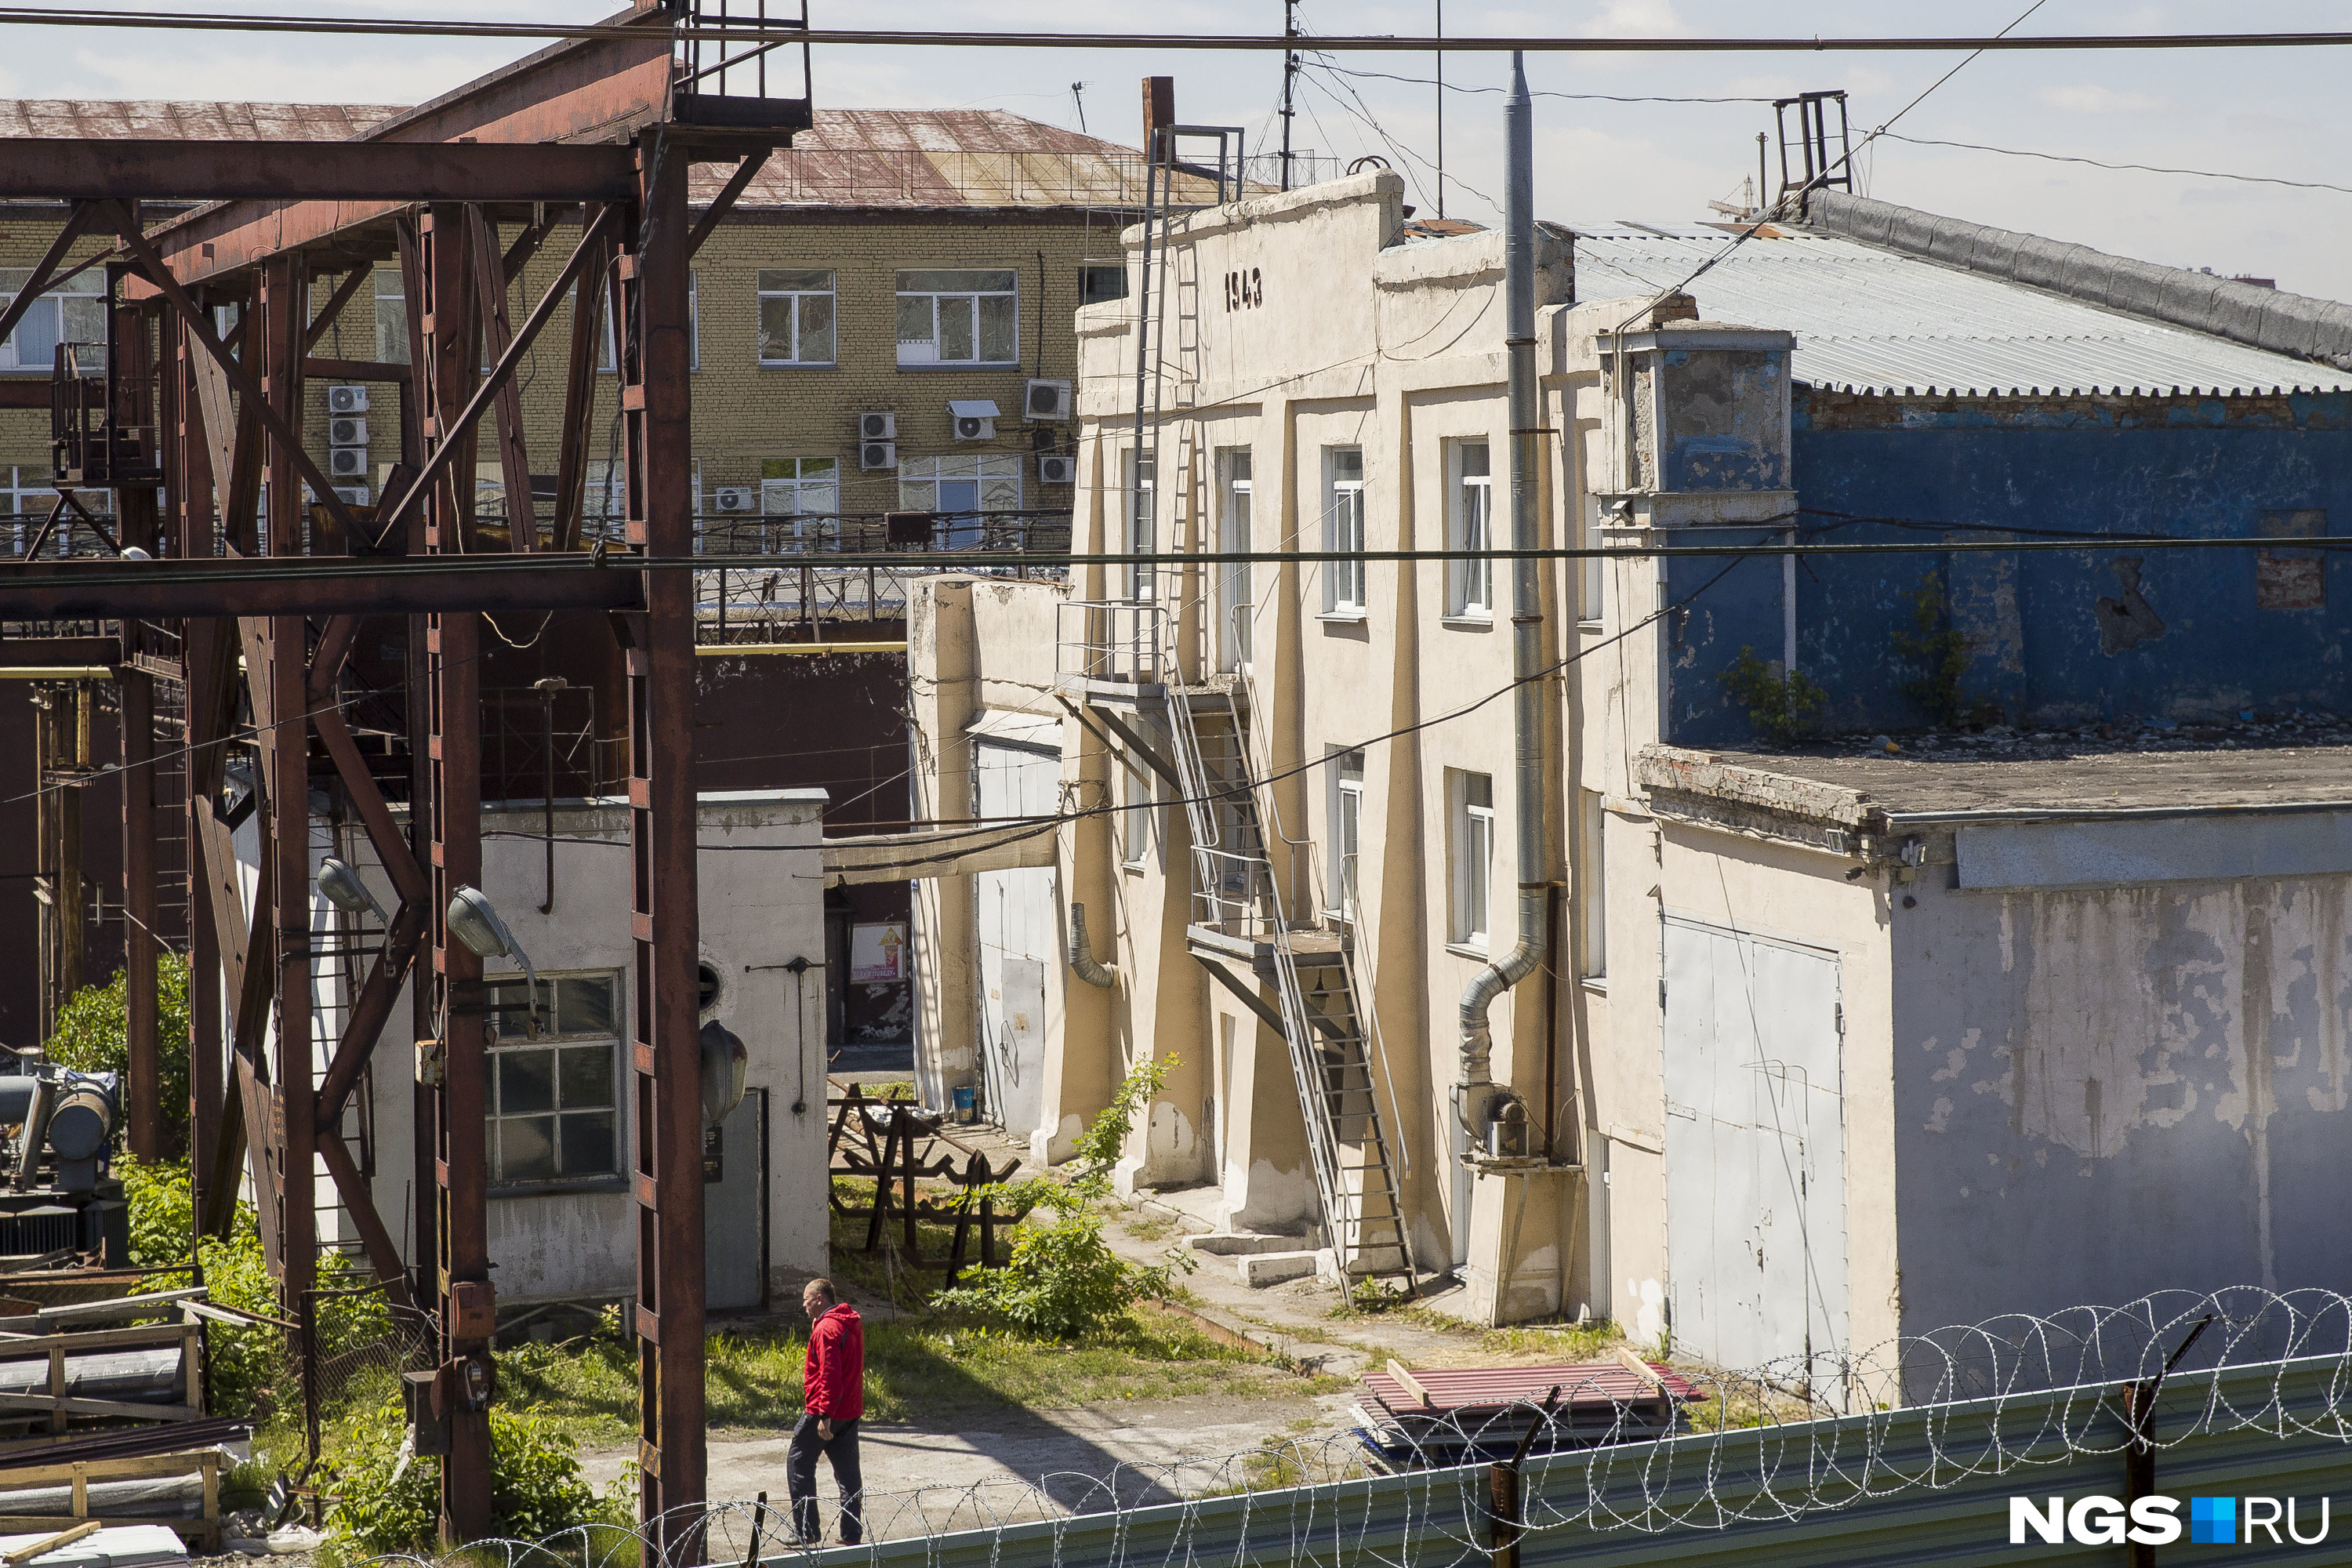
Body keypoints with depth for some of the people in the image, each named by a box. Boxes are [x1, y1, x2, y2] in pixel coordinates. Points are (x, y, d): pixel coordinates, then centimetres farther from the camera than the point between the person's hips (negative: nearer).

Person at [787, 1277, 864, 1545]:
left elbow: (829, 1374, -24)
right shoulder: (852, 1323, 13)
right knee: (847, 1471, 10)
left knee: (798, 1464, 4)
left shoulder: (826, 1328, -17)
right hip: (851, 1409, 9)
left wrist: (824, 1415, -25)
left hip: (822, 1412, -9)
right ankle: (852, 1534, 9)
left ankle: (806, 1531, 4)